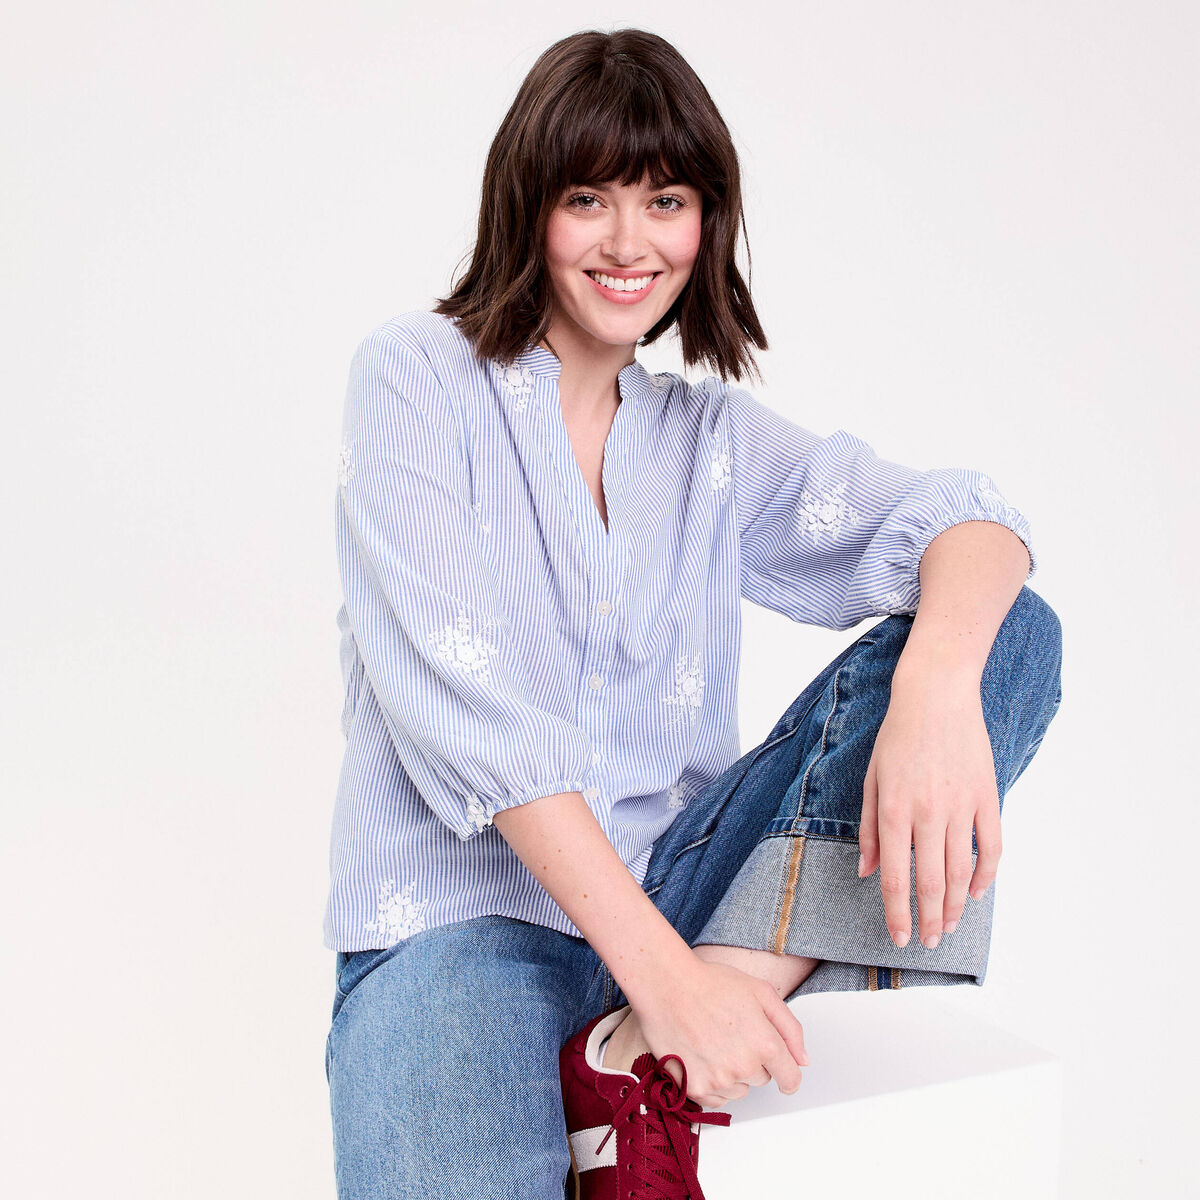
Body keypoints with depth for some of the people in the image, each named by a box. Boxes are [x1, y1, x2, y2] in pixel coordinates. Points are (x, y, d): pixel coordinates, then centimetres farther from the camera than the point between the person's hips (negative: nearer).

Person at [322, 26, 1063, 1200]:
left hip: (670, 886, 6)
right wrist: (659, 965, -22)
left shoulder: (714, 439, 12)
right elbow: (459, 697, -13)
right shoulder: (414, 378, 0)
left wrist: (936, 687, -28)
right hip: (465, 912, -5)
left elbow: (961, 521, -3)